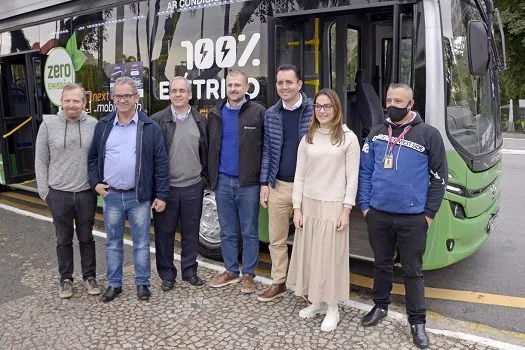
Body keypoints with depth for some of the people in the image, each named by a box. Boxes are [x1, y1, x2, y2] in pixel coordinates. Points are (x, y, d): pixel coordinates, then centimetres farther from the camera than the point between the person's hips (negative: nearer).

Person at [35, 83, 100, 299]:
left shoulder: (94, 125, -3)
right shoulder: (48, 125, -3)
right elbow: (41, 161, 2)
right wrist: (43, 190, 0)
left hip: (86, 193, 0)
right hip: (58, 194, 0)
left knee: (86, 238, 14)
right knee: (64, 239, 13)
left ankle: (90, 277, 28)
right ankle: (65, 279, 28)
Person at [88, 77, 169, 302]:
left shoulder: (150, 128, -3)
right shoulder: (103, 126, 7)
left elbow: (161, 163, -4)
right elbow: (93, 157, 14)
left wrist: (161, 195, -7)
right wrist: (95, 183, 1)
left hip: (139, 196, -2)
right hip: (111, 195, 3)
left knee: (141, 243, 7)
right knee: (113, 243, 13)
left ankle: (142, 284, 21)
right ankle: (114, 284, 27)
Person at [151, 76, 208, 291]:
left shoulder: (200, 121, 7)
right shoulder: (158, 120, -1)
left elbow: (205, 151, 13)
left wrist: (204, 175, 10)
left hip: (193, 186, 2)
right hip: (166, 186, -2)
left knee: (191, 231, 11)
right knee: (164, 232, 7)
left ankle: (189, 271, 26)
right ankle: (166, 275, 21)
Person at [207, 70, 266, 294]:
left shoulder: (258, 113, -5)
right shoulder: (215, 113, 8)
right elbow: (209, 147, 11)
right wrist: (211, 175, 6)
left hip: (248, 183, -4)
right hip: (222, 181, 4)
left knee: (249, 232, 7)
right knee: (227, 231, 14)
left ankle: (248, 275, 20)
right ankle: (231, 271, 28)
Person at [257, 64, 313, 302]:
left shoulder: (314, 111, -5)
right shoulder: (271, 114, 6)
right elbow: (267, 151, 9)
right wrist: (264, 183, 5)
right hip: (278, 186, 4)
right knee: (276, 238, 12)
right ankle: (278, 283, 28)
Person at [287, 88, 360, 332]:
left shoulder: (348, 138, -4)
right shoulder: (307, 139, 7)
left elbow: (352, 178, -5)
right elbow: (299, 176, 6)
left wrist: (346, 210, -10)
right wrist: (297, 208, 0)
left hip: (334, 206, -4)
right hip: (308, 204, 4)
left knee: (331, 256, 2)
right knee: (309, 254, 10)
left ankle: (332, 309, 16)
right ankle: (316, 301, 26)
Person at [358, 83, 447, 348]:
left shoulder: (428, 135, -4)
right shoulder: (376, 134, 5)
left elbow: (439, 177, -1)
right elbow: (365, 171, 8)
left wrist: (429, 213, -4)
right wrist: (365, 205, 2)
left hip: (412, 218, -3)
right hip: (378, 215, 3)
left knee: (412, 270, 8)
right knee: (381, 264, 18)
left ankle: (417, 321, 23)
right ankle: (380, 306, 38)